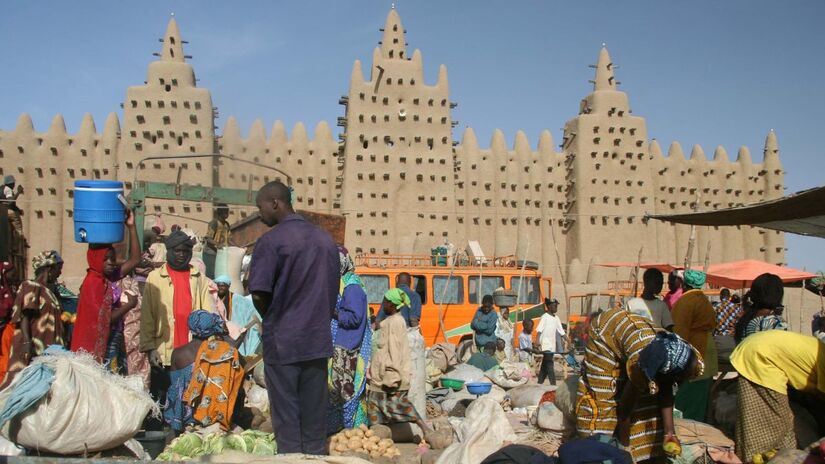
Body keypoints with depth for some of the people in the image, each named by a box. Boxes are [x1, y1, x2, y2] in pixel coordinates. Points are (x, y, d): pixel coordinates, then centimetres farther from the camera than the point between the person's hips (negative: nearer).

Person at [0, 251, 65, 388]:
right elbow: (24, 317, -13)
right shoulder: (31, 287, -4)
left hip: (48, 348, 8)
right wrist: (27, 342, -22)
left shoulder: (51, 290, 18)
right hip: (33, 347, -7)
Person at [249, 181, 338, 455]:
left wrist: (271, 319, 6)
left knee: (287, 417, 4)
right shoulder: (326, 240, 9)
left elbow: (259, 294, -12)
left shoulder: (270, 241, -10)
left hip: (282, 341, -5)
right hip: (318, 340, 5)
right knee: (315, 414, 11)